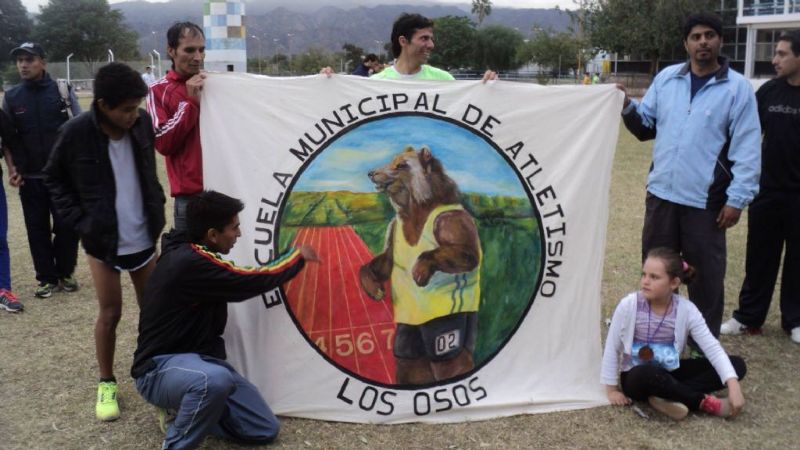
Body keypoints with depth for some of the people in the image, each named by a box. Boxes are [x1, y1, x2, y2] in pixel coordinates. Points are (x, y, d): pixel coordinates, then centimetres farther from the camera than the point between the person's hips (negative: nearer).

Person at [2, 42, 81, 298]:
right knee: (38, 230, 6)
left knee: (66, 226, 3)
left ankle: (65, 274, 21)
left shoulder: (62, 90, -3)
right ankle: (47, 278, 18)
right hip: (30, 178, 2)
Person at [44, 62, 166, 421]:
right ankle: (106, 383, 21)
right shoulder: (77, 132, -16)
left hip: (144, 237, 4)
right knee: (110, 313, 2)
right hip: (103, 241, -3)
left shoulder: (141, 123, -6)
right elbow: (54, 179, -2)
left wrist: (156, 209, 6)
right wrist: (79, 221, -9)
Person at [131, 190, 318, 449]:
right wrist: (298, 256, -2)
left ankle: (187, 412, 12)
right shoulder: (188, 263, -24)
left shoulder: (193, 256, 5)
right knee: (215, 380, -43)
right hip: (160, 368, -9)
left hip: (198, 359, 9)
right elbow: (249, 282, -17)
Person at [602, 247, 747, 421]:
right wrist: (612, 389, -8)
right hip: (636, 377, -4)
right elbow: (612, 347, -8)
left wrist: (733, 385, -26)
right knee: (646, 373, -43)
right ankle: (704, 402, -20)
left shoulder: (686, 310, -11)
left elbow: (712, 348, -14)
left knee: (737, 364, -11)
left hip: (669, 373, 4)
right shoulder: (629, 305, -16)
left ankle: (667, 396, -23)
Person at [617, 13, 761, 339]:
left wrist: (737, 199, -11)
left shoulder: (737, 88, -3)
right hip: (661, 193, 4)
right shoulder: (666, 78, 8)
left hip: (706, 200, -4)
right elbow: (646, 125, 13)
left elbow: (747, 149, -6)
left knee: (706, 275, 5)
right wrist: (628, 107, -7)